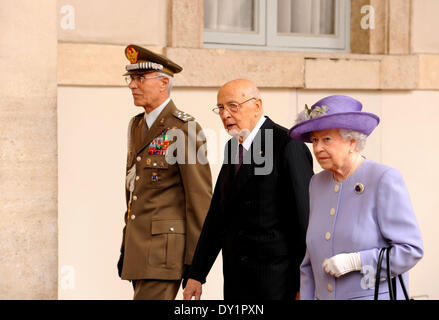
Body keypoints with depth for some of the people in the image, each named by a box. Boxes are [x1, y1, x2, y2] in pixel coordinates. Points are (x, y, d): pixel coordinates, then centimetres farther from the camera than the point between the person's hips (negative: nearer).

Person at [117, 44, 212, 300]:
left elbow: (200, 195, -13)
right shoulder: (137, 127, 15)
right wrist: (126, 247, 19)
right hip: (140, 248, 9)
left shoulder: (183, 128, -11)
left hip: (165, 248, -9)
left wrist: (195, 260, -15)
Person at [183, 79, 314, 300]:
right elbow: (217, 214, 17)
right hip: (236, 281, 7)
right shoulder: (233, 147, 14)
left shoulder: (288, 147, -11)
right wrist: (197, 274, 14)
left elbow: (305, 217, -13)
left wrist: (303, 286, -14)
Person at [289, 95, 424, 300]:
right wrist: (306, 297, 11)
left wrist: (356, 262, -17)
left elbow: (411, 250, -11)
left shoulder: (384, 180, -8)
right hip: (325, 296, 6)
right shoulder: (317, 183, 10)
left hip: (375, 295, -5)